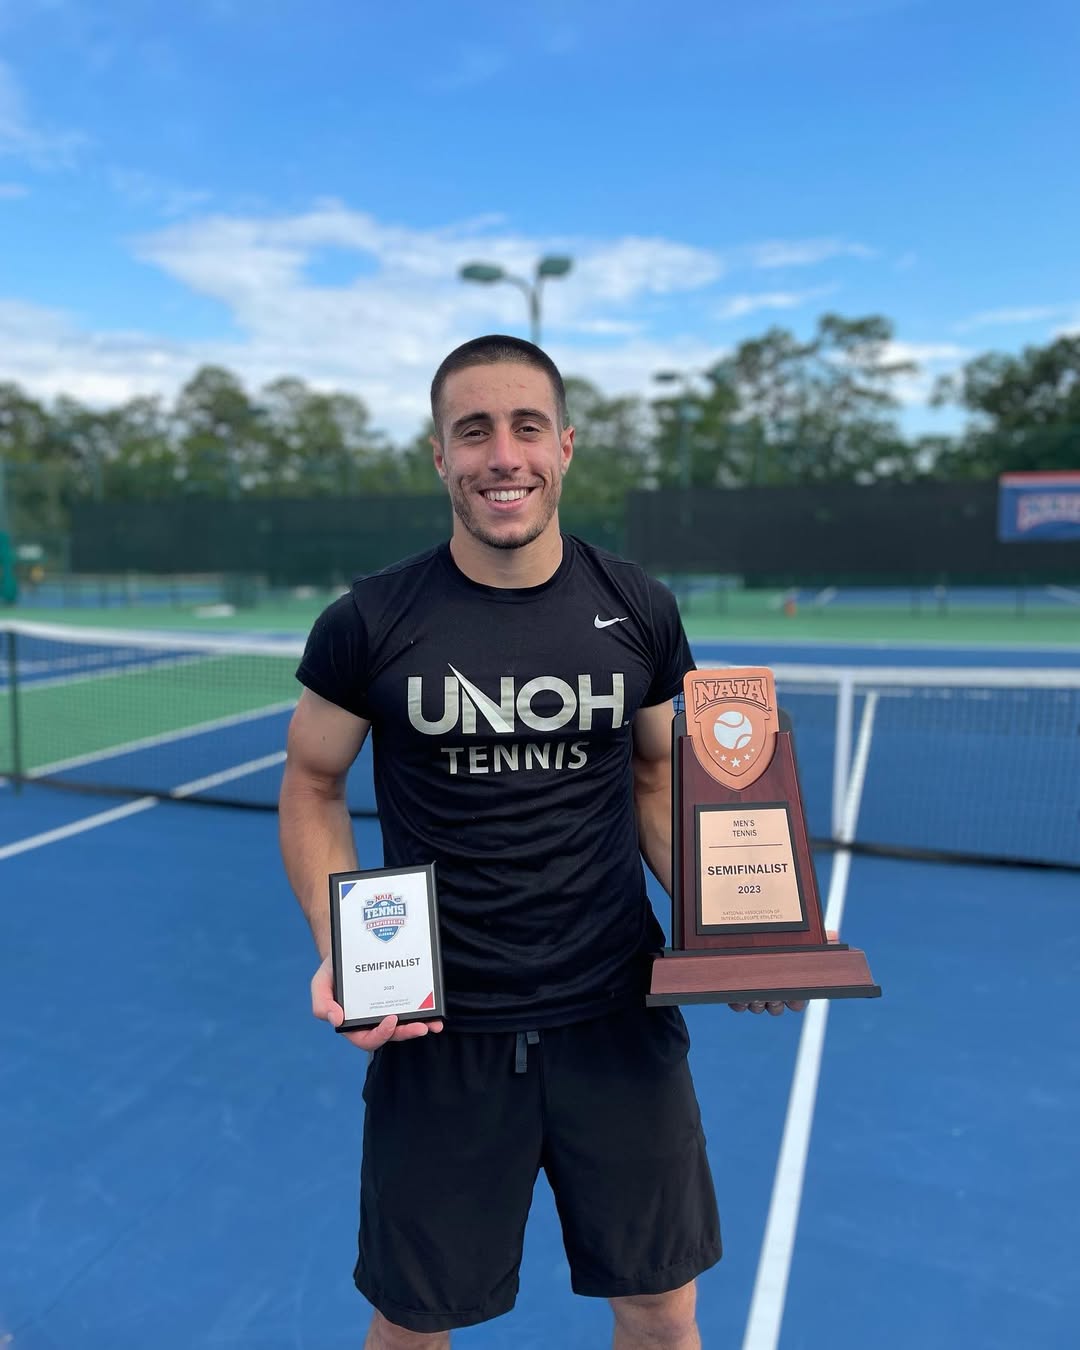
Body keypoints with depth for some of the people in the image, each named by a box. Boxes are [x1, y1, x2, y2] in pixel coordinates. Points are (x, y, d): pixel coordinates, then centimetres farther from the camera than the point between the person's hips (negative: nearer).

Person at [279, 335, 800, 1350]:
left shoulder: (639, 612, -2)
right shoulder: (368, 625, -8)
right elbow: (312, 786, 3)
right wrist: (338, 953, -12)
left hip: (617, 1019, 2)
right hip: (434, 1028, -1)